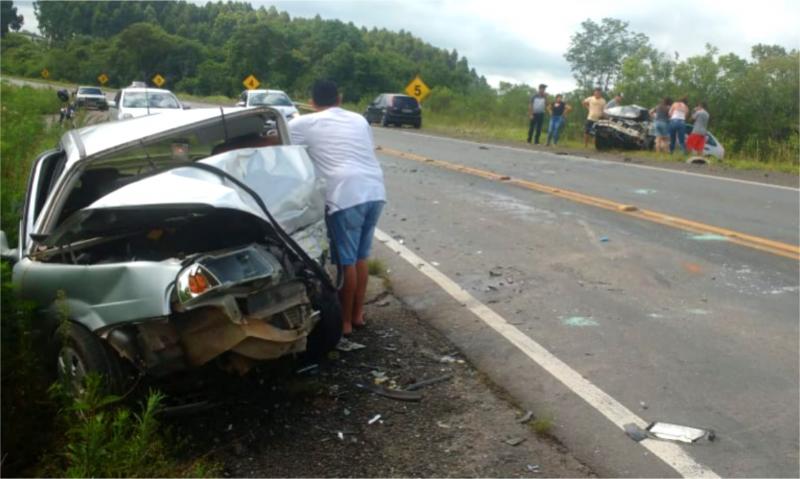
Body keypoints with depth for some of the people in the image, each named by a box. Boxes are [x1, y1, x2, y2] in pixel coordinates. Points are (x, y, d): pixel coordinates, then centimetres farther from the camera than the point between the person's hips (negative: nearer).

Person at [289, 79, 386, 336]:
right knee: (360, 257, 17)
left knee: (346, 261, 3)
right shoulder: (359, 119, 21)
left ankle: (345, 322, 13)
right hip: (375, 192, 6)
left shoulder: (305, 124, 5)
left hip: (346, 196, -6)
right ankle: (357, 314, 26)